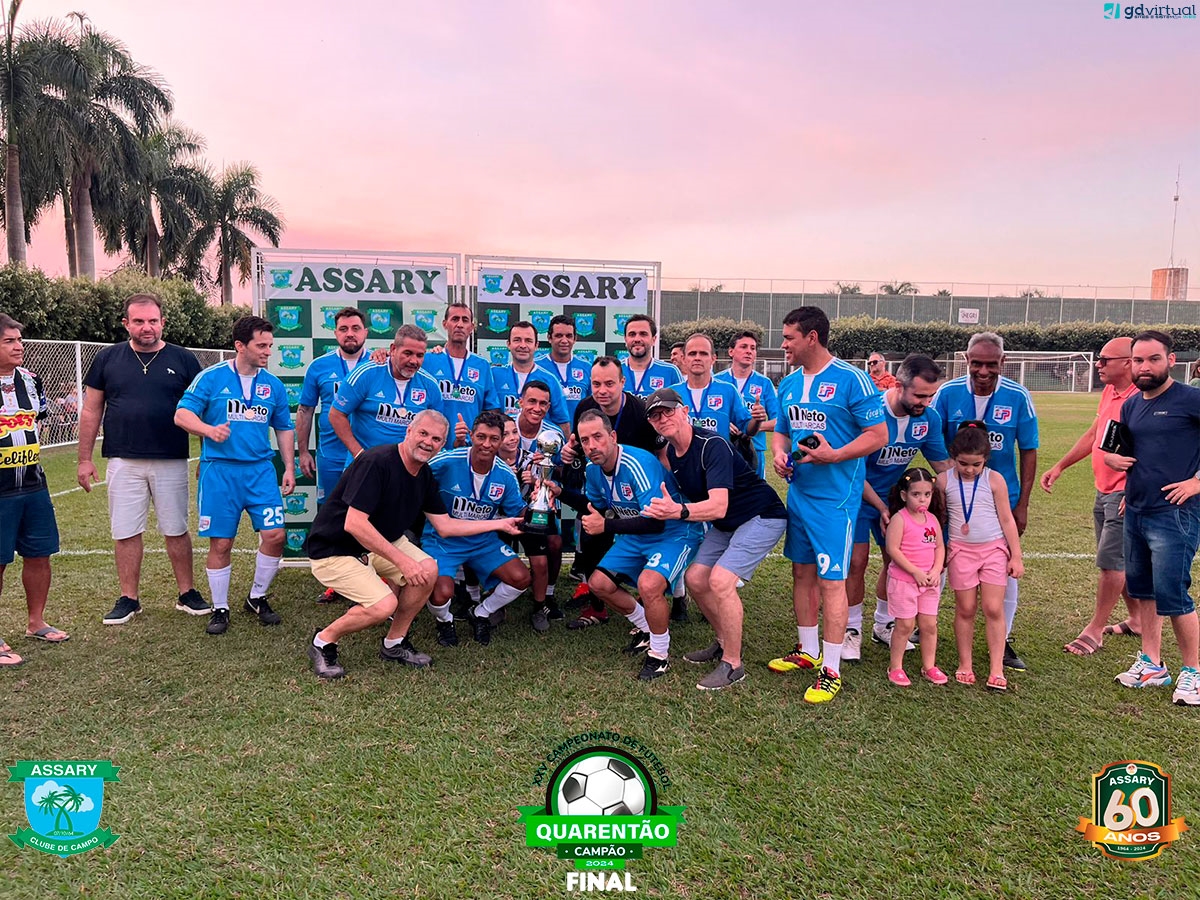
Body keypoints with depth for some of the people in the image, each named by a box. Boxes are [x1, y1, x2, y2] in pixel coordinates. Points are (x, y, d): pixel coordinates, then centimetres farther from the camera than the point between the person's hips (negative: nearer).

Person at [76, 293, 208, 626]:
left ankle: (187, 593, 20)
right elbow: (91, 411, 8)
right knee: (125, 533, 7)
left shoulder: (183, 360, 1)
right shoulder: (107, 359, 4)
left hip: (171, 462, -1)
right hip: (123, 462, 1)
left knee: (176, 530, 8)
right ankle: (128, 599, 20)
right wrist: (85, 459, 5)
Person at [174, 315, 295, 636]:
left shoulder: (273, 385, 9)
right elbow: (182, 414, -5)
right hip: (219, 470, -3)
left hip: (261, 470, 3)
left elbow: (284, 428, 17)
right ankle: (220, 609, 19)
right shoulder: (211, 378, -2)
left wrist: (289, 468, 10)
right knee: (221, 544, 2)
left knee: (274, 535, -4)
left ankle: (257, 598, 18)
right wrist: (209, 429, -25)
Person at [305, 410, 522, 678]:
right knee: (384, 605, -24)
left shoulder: (425, 475, 1)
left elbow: (444, 526, 7)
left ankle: (394, 644, 7)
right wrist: (403, 561, -30)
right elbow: (354, 524, -31)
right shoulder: (377, 462, -25)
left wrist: (500, 523, 4)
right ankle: (324, 641, 3)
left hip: (381, 543, 8)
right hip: (333, 550, -8)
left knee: (428, 569, -13)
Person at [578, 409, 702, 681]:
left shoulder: (638, 464, -30)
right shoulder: (593, 470, -4)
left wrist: (606, 526, -29)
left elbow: (656, 522, -34)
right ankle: (645, 627, 24)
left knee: (648, 585, -31)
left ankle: (660, 654, -5)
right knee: (598, 583, -1)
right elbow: (595, 507, 13)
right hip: (635, 537, 8)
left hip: (674, 533, -8)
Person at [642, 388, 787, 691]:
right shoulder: (670, 452, -2)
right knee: (695, 578, 1)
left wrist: (680, 512, -54)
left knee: (720, 580, -22)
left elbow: (718, 506, -38)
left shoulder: (712, 446, -28)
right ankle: (725, 642, 23)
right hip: (725, 525, 9)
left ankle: (733, 664, -6)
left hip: (762, 517, -9)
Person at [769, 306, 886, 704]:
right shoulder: (789, 384, 10)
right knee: (801, 572, 15)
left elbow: (878, 435, -12)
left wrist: (833, 455, -24)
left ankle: (831, 670, 6)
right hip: (798, 492, 8)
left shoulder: (851, 379, -12)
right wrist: (779, 454, -2)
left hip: (835, 496, -7)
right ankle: (808, 650, 31)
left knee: (831, 580, -4)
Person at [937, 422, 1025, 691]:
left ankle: (996, 668, 5)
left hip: (994, 548, 0)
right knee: (965, 609, 5)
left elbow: (1007, 519, 1)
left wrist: (1016, 556, 1)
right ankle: (965, 664, 17)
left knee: (993, 608, -3)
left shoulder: (994, 479, -4)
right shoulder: (944, 480, -3)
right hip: (961, 550, 0)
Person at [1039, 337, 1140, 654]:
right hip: (1103, 491, 9)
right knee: (1119, 560, 18)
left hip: (1125, 494, -9)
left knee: (1111, 561, -3)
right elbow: (1093, 434, 19)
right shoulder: (1109, 392, 10)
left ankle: (1095, 630, 6)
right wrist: (1060, 467, 19)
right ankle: (1136, 619, 32)